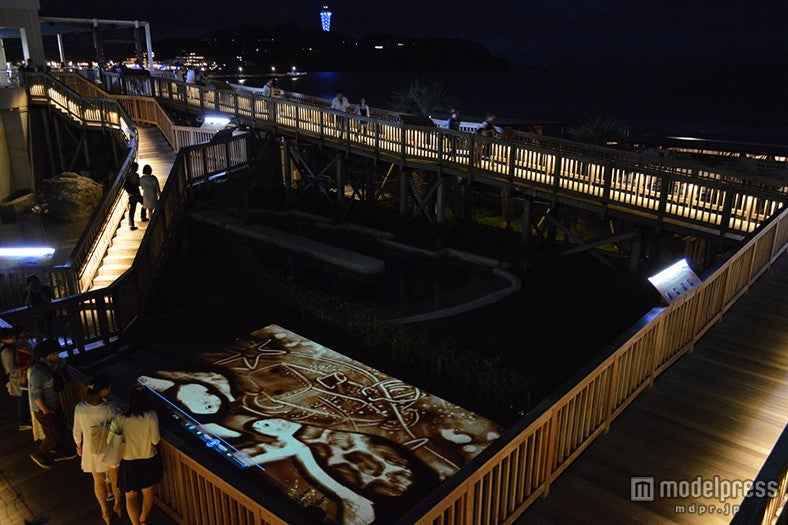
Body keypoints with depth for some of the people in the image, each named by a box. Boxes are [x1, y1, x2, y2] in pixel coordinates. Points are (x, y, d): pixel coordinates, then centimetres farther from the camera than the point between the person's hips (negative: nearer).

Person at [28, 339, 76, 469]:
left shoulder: (49, 364, -2)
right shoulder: (37, 370, -29)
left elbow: (60, 363, 25)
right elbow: (36, 394, -27)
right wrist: (45, 410, -20)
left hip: (54, 404, 9)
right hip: (44, 409, -9)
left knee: (61, 428, 20)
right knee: (54, 435, 5)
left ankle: (60, 452, 39)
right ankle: (38, 454, 29)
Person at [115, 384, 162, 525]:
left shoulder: (120, 419, -20)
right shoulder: (151, 416, -22)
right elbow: (155, 440, -14)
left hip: (129, 463, -1)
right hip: (149, 461, 1)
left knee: (130, 497, 20)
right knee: (148, 493, 25)